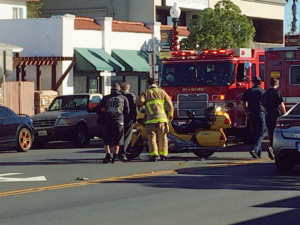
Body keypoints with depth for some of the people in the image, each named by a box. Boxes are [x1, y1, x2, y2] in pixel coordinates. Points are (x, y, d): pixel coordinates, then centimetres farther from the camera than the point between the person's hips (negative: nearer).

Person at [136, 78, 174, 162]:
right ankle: (163, 154, 11)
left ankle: (154, 155, -15)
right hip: (162, 117, 2)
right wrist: (170, 115, 18)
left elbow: (139, 102, -10)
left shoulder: (146, 93, 4)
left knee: (152, 137, -2)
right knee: (162, 137, 11)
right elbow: (169, 104, 6)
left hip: (151, 118, -2)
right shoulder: (162, 92, 10)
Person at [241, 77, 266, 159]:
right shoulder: (263, 92, -1)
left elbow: (242, 103, 3)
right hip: (260, 114, -3)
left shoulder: (248, 91, 6)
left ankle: (258, 153, 14)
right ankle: (254, 149, -21)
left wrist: (247, 112, 13)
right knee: (261, 133, -1)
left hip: (251, 114, 3)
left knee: (255, 134, 13)